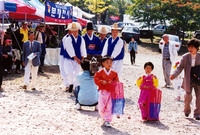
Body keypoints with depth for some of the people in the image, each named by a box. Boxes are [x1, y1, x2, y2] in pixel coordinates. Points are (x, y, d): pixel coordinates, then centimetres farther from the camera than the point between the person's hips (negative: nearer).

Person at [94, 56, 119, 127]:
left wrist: (112, 82, -14)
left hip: (110, 92, 1)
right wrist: (101, 82, -18)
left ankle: (107, 121, 5)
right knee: (101, 106, 4)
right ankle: (105, 117, 30)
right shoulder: (100, 72, -2)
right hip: (103, 91, 0)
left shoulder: (114, 73, 3)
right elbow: (96, 79, -4)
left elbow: (116, 81, 5)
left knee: (109, 107, -3)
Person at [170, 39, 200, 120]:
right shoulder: (185, 57, -3)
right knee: (188, 97, 5)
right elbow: (180, 67, -7)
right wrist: (174, 75, -23)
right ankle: (187, 111, 32)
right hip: (188, 81, -1)